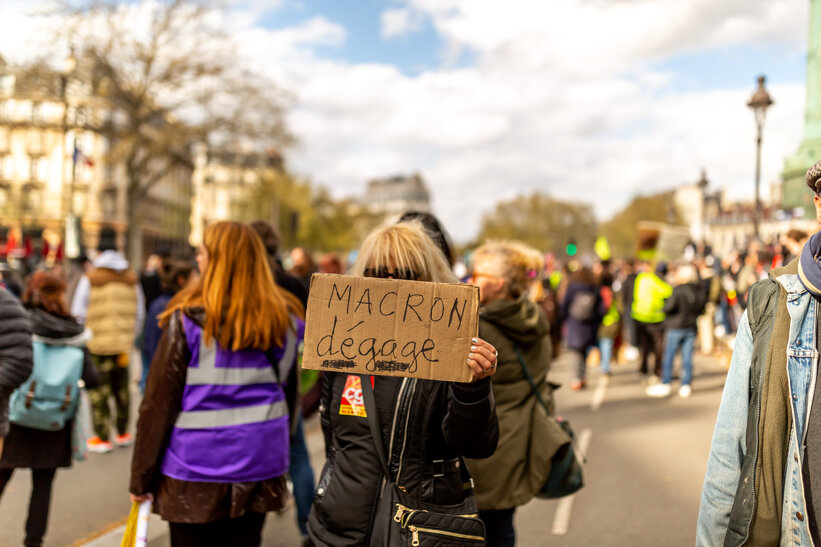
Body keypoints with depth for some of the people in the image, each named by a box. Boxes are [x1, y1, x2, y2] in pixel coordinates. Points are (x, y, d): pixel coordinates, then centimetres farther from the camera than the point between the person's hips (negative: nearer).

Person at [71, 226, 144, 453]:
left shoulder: (90, 279, -8)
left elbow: (78, 314, -7)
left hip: (97, 344, -4)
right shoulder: (132, 280, 4)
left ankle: (102, 438, 9)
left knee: (98, 391, 4)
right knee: (121, 389, 16)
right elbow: (139, 313, 9)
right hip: (123, 345, 4)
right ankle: (122, 433, 25)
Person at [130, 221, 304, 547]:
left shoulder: (188, 319, -12)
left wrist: (141, 478, 0)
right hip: (259, 466, 4)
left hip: (196, 467, -3)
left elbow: (158, 403, -9)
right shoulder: (284, 320, 0)